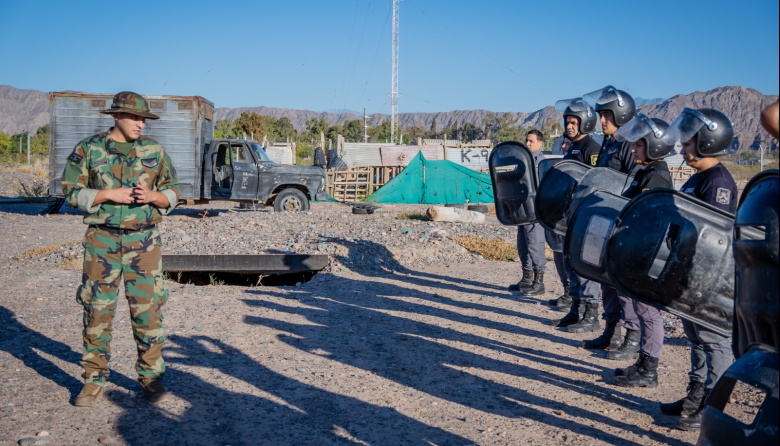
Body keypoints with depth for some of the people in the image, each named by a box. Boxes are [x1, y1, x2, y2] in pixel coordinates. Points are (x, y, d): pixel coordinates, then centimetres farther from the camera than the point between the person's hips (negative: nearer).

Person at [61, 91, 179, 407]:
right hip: (102, 239, 0)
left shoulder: (154, 151, 6)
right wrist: (109, 194, -13)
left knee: (148, 310, 0)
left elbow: (173, 193, 9)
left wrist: (152, 196, -12)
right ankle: (94, 380, 17)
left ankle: (151, 378, 13)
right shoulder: (89, 149, 2)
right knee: (97, 310, 4)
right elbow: (72, 191, 1)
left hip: (144, 241, 1)